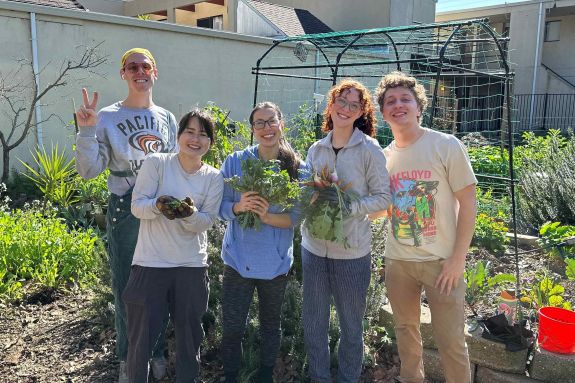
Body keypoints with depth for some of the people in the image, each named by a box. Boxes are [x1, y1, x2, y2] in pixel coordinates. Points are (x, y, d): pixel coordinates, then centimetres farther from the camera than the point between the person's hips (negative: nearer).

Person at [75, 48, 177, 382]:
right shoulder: (107, 118, -3)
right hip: (125, 211, -2)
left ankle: (157, 351, 30)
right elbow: (89, 170, -7)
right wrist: (86, 131, -19)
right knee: (126, 286, 7)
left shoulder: (167, 118, 7)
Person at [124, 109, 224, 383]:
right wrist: (158, 205, -29)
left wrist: (189, 213, -25)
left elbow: (206, 222, -4)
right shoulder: (156, 163, -4)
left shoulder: (214, 178, 2)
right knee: (142, 336, 8)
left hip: (192, 267, 2)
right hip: (151, 264, -2)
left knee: (190, 334, 16)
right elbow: (136, 206, -8)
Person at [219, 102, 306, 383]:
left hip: (276, 262, 1)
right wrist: (239, 207, -26)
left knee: (271, 324, 19)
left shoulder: (297, 169, -5)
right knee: (232, 328, 4)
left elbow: (296, 217, -8)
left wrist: (267, 216, -26)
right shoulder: (235, 162, -5)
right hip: (239, 259, -1)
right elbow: (221, 208, -4)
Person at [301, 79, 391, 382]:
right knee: (313, 324, 15)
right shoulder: (316, 150, 5)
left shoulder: (369, 149, -7)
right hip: (314, 247, 4)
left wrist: (349, 207, -21)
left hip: (352, 252, -4)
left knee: (351, 327, 12)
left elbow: (383, 197, -7)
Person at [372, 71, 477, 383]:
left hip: (441, 260, -4)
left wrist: (458, 258, -13)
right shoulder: (383, 156, 4)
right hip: (397, 259, 5)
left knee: (450, 340, 2)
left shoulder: (447, 146, -9)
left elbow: (467, 203, -9)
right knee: (406, 329, 19)